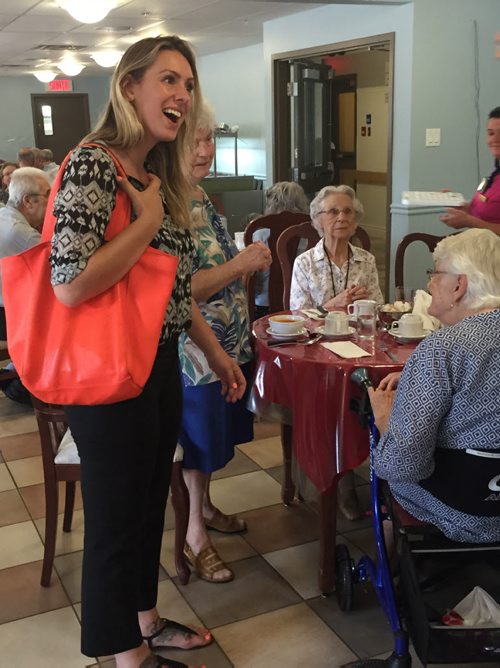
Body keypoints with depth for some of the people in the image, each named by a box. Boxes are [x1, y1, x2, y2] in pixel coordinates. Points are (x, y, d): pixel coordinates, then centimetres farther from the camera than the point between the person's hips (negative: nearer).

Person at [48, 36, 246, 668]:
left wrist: (214, 351, 17)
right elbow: (71, 284, -29)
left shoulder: (158, 175, 10)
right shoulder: (92, 164, -18)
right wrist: (147, 221, -19)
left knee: (150, 502, 22)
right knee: (116, 516, 9)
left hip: (161, 365, 9)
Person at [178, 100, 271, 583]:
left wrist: (248, 261, 1)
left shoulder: (198, 193, 7)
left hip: (226, 343, 9)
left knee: (215, 435, 22)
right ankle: (194, 534, 26)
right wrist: (240, 264, -24)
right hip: (194, 351, -9)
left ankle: (204, 507, 43)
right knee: (198, 440, 6)